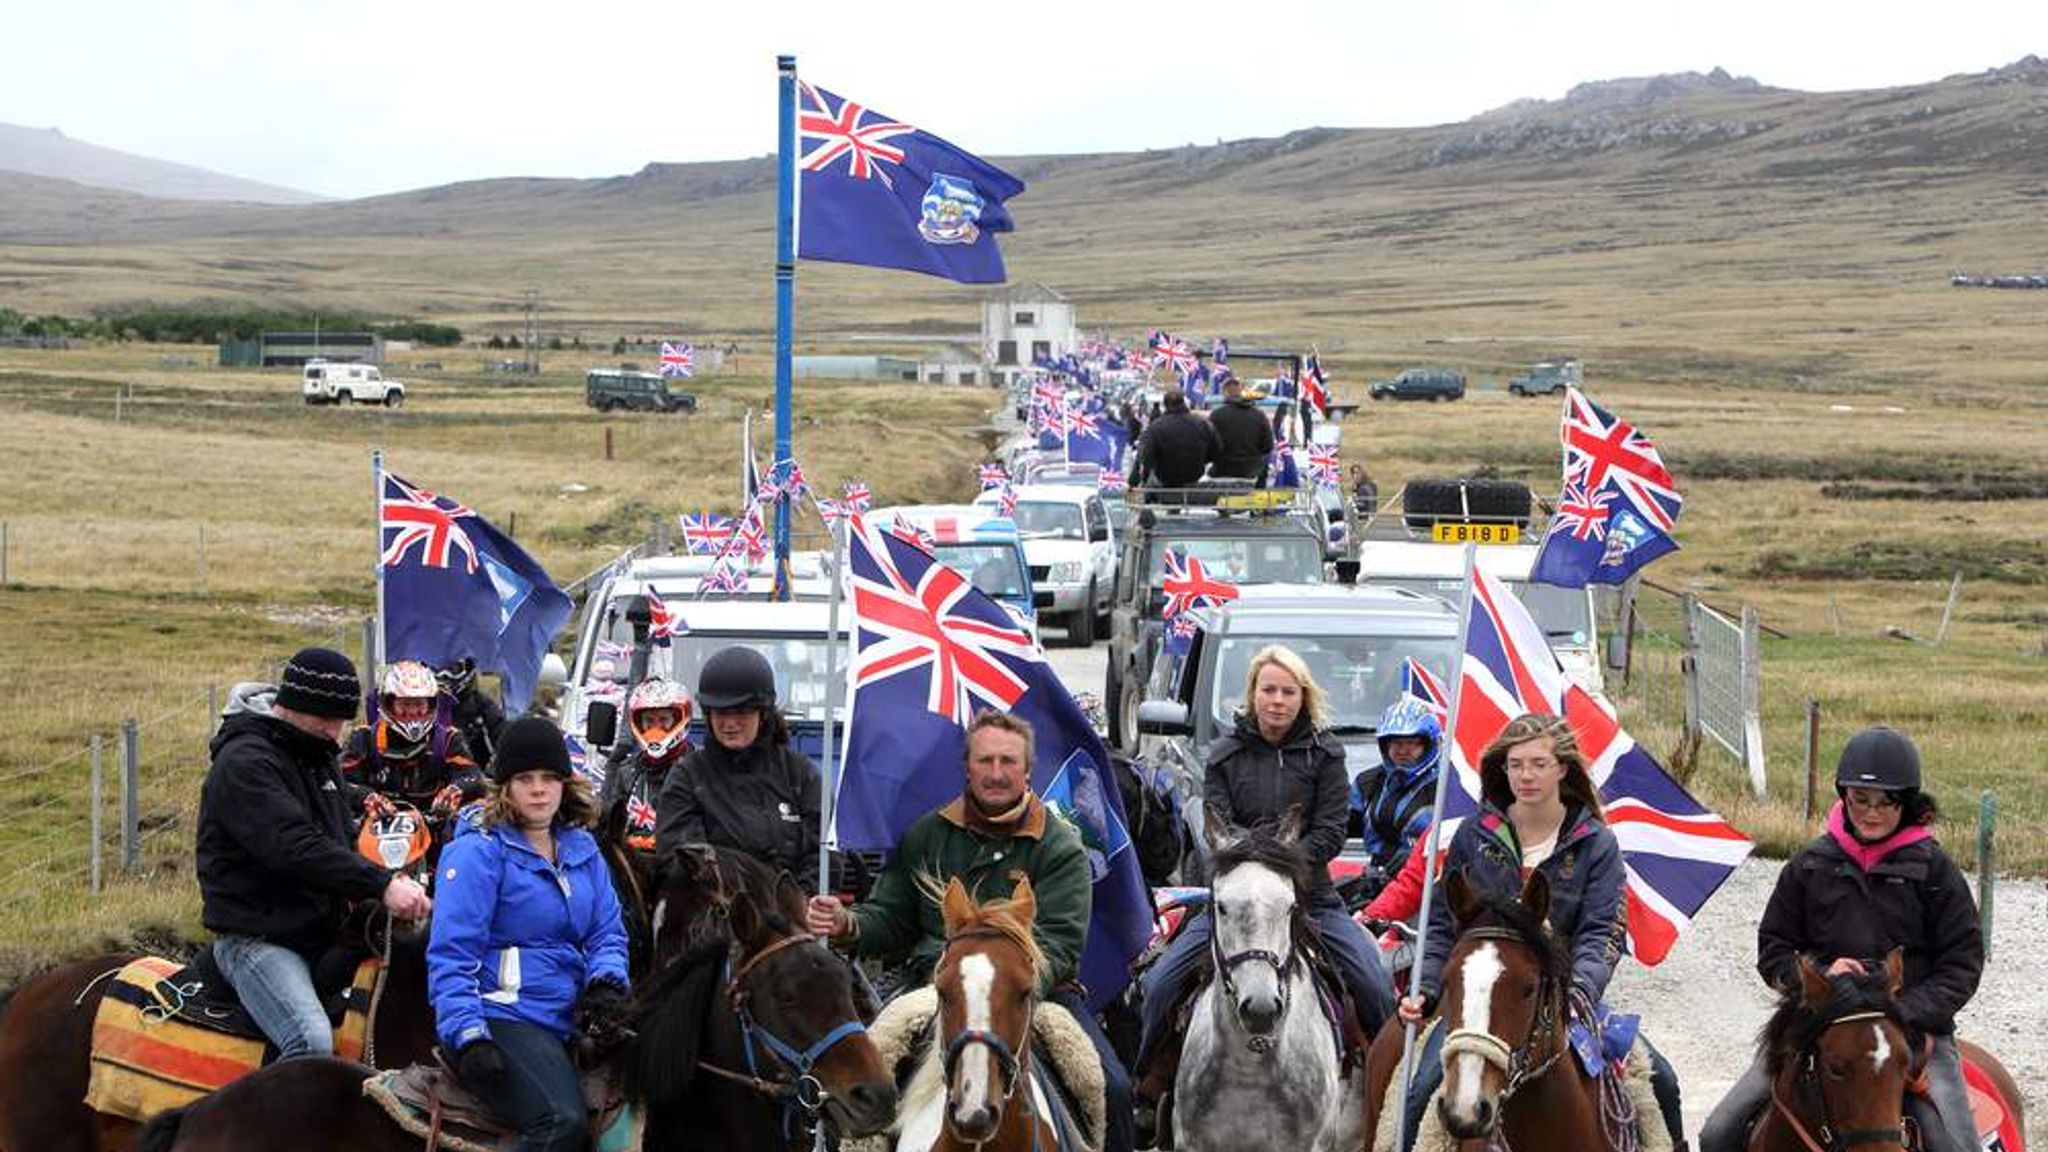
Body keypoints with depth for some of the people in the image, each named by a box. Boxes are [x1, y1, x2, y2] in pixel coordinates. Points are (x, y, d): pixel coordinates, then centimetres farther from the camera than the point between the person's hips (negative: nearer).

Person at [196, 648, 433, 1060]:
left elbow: (346, 840, 21)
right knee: (312, 1042, -31)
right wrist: (382, 885, -30)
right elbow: (297, 848, -25)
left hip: (322, 936, 9)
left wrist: (395, 882, 1)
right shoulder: (244, 762, -13)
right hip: (256, 937, -9)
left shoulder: (317, 757, 17)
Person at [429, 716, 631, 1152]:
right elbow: (451, 955, -9)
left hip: (566, 1020, 7)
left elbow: (607, 932, 16)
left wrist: (606, 984, -6)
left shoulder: (582, 848, 16)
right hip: (500, 1017, -7)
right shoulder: (479, 851, -4)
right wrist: (468, 1036, -19)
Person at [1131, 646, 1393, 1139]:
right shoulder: (1226, 753, 2)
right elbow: (1217, 829, -5)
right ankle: (1149, 1087, 7)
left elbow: (1330, 831, -7)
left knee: (1375, 987, -16)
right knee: (1160, 983, -11)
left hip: (1310, 895, -1)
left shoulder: (1325, 753, 0)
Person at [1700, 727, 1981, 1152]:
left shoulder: (1934, 869, 0)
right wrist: (1818, 975, -9)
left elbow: (1962, 964, -1)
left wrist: (1902, 1014, -14)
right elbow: (1772, 950, 12)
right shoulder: (1811, 865, 6)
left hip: (1914, 1026, -2)